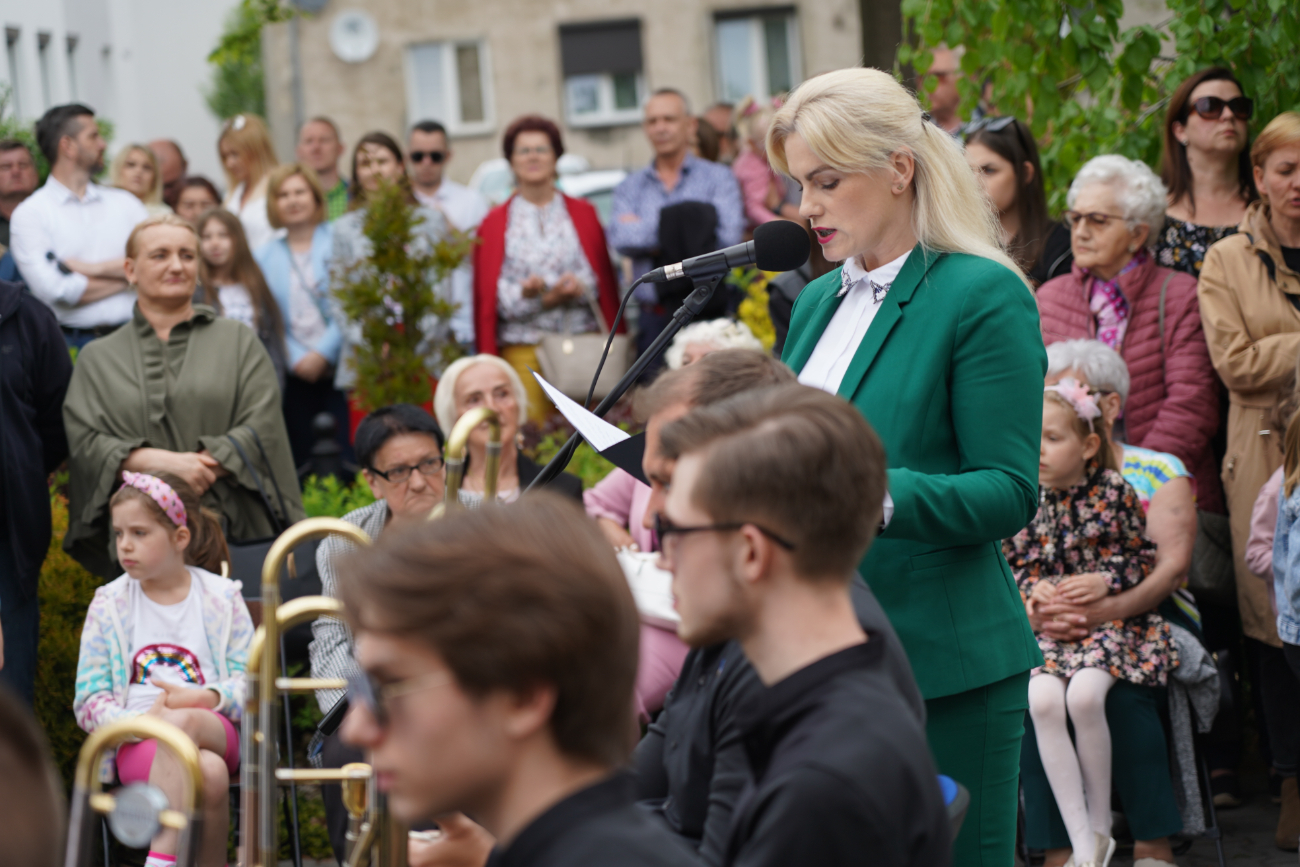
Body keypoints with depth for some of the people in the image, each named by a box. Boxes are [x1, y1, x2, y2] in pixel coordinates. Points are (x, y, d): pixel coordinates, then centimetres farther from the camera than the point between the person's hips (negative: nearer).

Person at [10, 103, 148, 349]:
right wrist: (123, 277, -1)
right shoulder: (29, 214, 2)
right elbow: (54, 290, -11)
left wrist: (92, 268, -6)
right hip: (69, 344, -3)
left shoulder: (125, 203, 15)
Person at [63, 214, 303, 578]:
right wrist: (161, 461, -15)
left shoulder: (238, 341, 12)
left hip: (233, 531, 0)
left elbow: (262, 427, 1)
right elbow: (85, 442, 1)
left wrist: (201, 467, -13)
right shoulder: (97, 360, 14)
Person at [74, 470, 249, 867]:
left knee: (182, 722, -39)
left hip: (215, 730, 1)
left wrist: (204, 698, -14)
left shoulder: (222, 597, 13)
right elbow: (88, 703, 6)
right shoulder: (108, 605, 11)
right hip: (137, 743, -1)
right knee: (209, 773, -37)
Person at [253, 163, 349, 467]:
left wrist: (323, 353, -10)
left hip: (339, 367, -3)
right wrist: (296, 359, -7)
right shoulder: (264, 256, 12)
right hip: (295, 374, 3)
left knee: (346, 452, -11)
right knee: (303, 457, 2)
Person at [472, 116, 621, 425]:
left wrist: (579, 288, -11)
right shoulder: (494, 222, 11)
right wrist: (525, 293, -13)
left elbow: (605, 280, 10)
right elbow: (487, 294, 5)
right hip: (522, 350, -1)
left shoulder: (583, 213, 16)